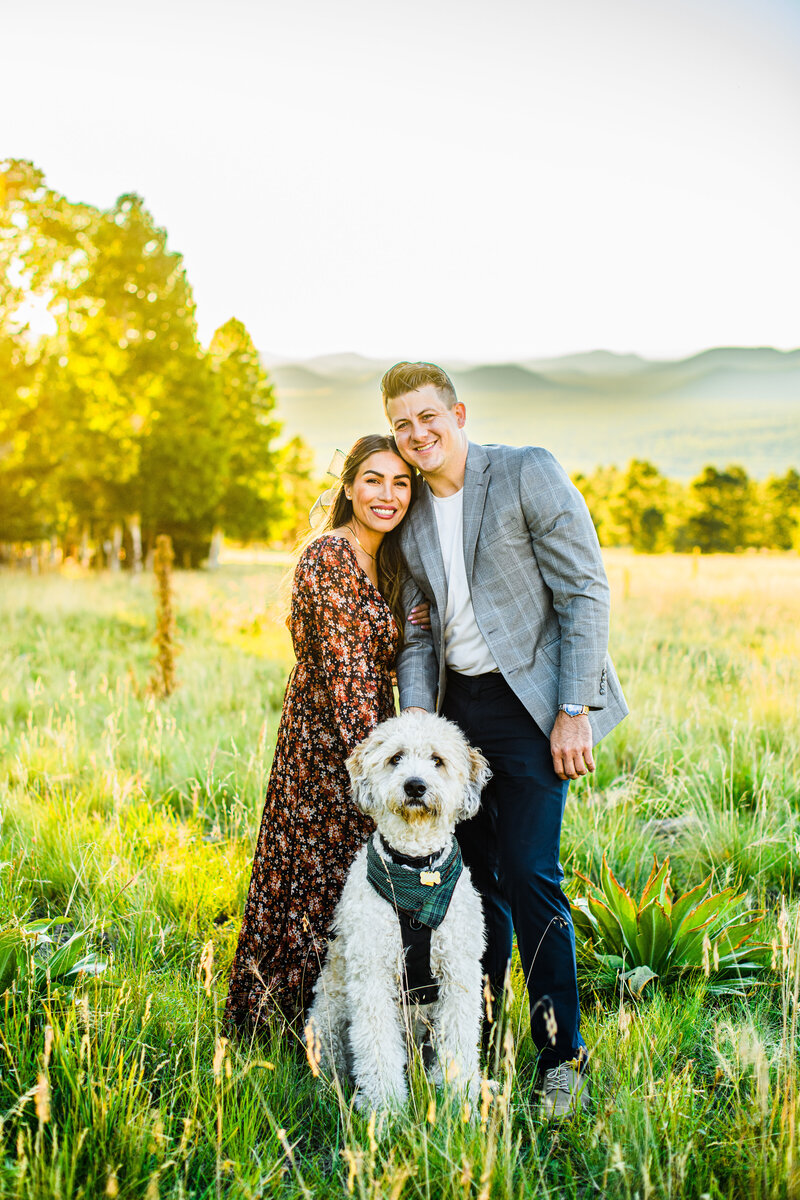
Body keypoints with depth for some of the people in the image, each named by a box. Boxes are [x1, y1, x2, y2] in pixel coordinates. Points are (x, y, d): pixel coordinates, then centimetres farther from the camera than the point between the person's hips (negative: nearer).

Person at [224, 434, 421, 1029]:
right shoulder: (328, 557, -16)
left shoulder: (382, 561, 12)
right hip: (329, 741, -9)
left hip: (362, 733, 9)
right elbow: (344, 670, -21)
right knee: (332, 884, -1)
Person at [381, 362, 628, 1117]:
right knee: (471, 877, 7)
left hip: (531, 702, -5)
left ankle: (562, 1057, 6)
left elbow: (585, 593, -10)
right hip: (458, 704, 5)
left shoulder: (528, 473, -8)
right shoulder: (410, 517, 10)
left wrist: (574, 711, -15)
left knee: (527, 876, -10)